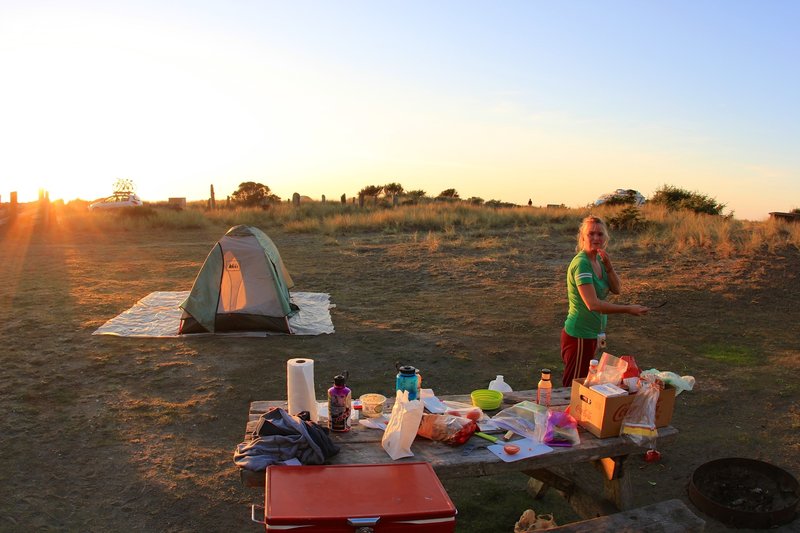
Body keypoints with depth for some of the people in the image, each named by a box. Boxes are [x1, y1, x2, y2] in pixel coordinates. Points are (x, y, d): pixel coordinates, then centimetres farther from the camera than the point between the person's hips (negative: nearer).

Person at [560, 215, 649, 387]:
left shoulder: (599, 260, 6)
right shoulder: (581, 263, -22)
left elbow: (616, 289, 3)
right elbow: (593, 304, -28)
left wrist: (608, 265, -11)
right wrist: (628, 309, -22)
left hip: (592, 334, 9)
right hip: (579, 336, -9)